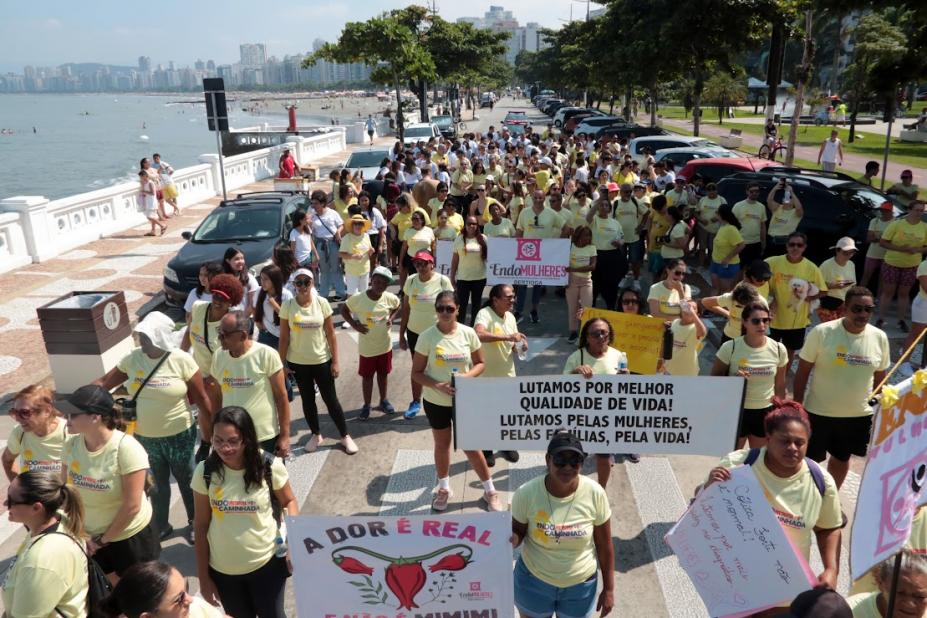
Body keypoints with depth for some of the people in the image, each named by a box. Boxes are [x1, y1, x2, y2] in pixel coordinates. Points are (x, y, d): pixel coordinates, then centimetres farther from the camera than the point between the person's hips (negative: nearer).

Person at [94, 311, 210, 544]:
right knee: (156, 483, 21)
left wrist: (213, 433, -10)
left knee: (186, 480, 15)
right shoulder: (132, 359, -7)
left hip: (179, 435, -3)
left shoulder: (182, 360, -18)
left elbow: (201, 399, -13)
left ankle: (194, 522, 37)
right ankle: (161, 525, 41)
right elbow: (104, 382, 1)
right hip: (144, 436, 4)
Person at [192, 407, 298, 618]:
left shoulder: (270, 466, -19)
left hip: (267, 562, -1)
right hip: (222, 569, 2)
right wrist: (203, 577, 0)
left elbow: (289, 501, -2)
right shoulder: (205, 472, -14)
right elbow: (201, 526, -5)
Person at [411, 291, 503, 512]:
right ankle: (444, 488, 40)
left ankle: (490, 491, 28)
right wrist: (436, 385, -25)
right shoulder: (427, 337, -14)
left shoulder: (468, 333, -10)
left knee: (471, 446, 9)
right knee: (442, 445, 18)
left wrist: (468, 376, -19)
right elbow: (416, 373, -8)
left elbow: (480, 363, 1)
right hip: (436, 401, 0)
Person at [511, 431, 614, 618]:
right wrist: (512, 539, -29)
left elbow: (605, 546, -7)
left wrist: (608, 589, 0)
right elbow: (517, 532, -6)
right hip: (533, 581, 0)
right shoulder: (526, 493, -23)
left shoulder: (595, 494, -20)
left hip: (580, 585, 0)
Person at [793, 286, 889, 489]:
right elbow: (803, 372, -9)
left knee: (842, 458, 23)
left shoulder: (880, 337, -6)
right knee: (809, 460, 10)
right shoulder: (821, 332, -17)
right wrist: (797, 407, -9)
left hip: (859, 415, 4)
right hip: (819, 412, -3)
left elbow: (880, 377, 6)